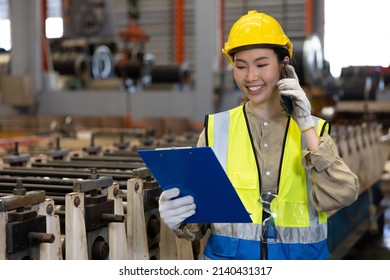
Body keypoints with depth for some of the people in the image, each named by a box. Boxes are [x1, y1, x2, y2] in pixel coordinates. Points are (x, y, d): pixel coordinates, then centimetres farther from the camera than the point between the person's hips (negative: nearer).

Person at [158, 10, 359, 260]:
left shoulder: (315, 129, 0)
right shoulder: (216, 129, -2)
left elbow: (338, 197, -14)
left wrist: (307, 126, -14)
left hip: (301, 257, 1)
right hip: (228, 257, -1)